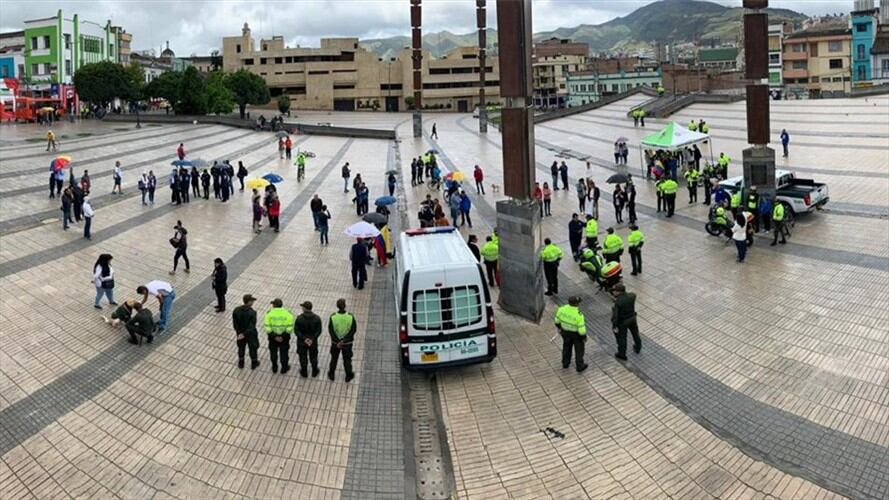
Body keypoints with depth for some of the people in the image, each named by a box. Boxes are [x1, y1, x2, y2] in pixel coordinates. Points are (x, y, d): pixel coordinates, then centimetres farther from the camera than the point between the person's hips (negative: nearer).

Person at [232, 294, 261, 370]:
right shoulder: (252, 312, -29)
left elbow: (234, 323, -7)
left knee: (241, 348, 26)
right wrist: (244, 334, -26)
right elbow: (252, 326, -32)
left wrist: (238, 331, 7)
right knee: (252, 348, 21)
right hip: (251, 334, -3)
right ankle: (254, 363, 40)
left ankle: (241, 363, 44)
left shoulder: (236, 310, -17)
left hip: (240, 333, 3)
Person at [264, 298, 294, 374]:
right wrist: (284, 336, -11)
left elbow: (267, 327, -17)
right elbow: (290, 327, -16)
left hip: (272, 336, 0)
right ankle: (284, 368, 33)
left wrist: (274, 336, -12)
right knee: (284, 352, 19)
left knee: (273, 352, 21)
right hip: (284, 337, 0)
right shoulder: (288, 313, -13)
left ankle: (274, 368, 36)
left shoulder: (269, 313, -14)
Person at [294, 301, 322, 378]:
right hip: (313, 342, 1)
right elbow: (318, 331, -14)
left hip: (301, 342, -1)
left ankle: (304, 372, 35)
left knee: (303, 357, 19)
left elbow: (296, 330, -18)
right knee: (313, 357, 22)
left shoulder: (299, 318, -22)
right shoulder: (317, 318, -16)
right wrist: (312, 339, -14)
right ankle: (314, 372, 38)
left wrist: (304, 339, -16)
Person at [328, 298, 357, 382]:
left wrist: (337, 341, -15)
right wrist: (344, 341, -16)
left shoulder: (333, 317, -24)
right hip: (347, 342, 0)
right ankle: (348, 376, 37)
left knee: (334, 357, 24)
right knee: (347, 359, 21)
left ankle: (331, 374, 41)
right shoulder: (351, 317, -24)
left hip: (335, 341, 0)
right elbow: (353, 330, -19)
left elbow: (331, 330, -19)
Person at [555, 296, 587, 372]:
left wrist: (558, 327, 17)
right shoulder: (578, 315, -36)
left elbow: (557, 319, -3)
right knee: (579, 349, 19)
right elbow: (581, 328, -26)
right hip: (576, 333, -4)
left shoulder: (562, 309, -22)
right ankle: (579, 366, 35)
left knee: (567, 347, 27)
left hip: (565, 331, 4)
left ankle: (565, 363, 45)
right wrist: (584, 337, -7)